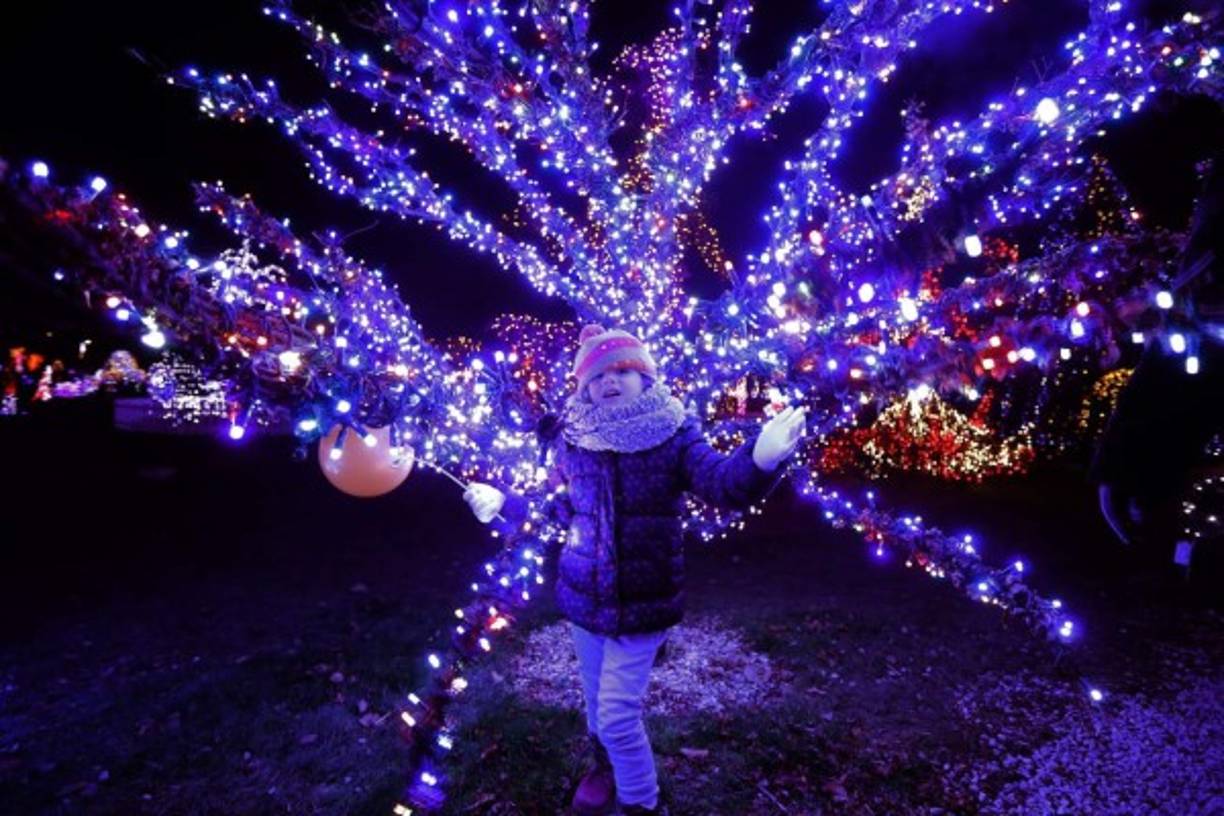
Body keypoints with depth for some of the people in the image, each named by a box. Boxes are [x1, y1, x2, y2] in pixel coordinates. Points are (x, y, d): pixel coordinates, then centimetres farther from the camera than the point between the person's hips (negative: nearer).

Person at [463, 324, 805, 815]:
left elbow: (722, 482, -24)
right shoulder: (573, 439, -1)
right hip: (583, 595, 4)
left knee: (617, 713, -2)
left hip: (643, 600, -4)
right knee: (597, 700, 23)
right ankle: (605, 766, 53)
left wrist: (759, 459, -44)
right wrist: (502, 503, 7)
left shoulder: (673, 434, -10)